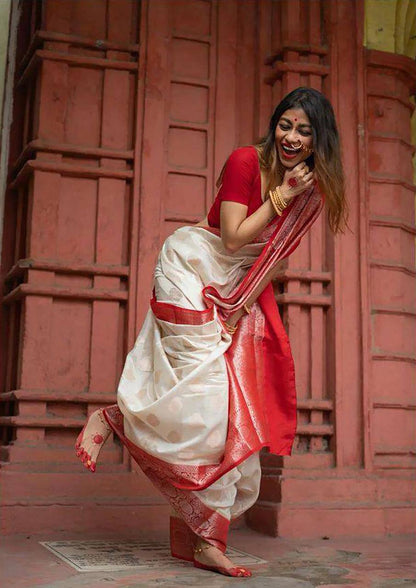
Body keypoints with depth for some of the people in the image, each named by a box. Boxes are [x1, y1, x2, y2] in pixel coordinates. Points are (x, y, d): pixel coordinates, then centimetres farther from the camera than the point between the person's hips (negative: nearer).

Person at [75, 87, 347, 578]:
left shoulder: (310, 189, 3)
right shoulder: (245, 161, -16)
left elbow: (275, 255, 4)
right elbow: (233, 239, -21)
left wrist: (244, 303, -6)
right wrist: (280, 197, -20)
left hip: (237, 291, 7)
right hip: (193, 267, -6)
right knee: (203, 379, -15)